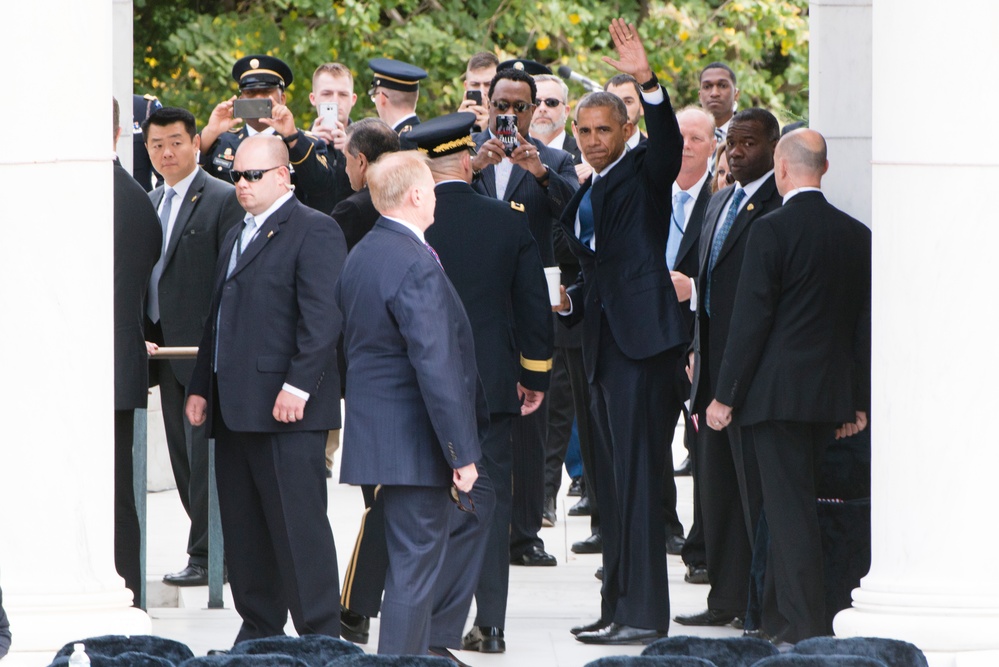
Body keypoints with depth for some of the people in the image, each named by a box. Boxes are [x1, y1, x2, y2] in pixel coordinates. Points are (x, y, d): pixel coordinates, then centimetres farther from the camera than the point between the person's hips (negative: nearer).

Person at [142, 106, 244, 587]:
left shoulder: (223, 200, -7)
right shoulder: (150, 204, 17)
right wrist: (142, 336, 6)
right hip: (165, 349, 8)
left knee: (203, 454, -7)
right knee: (183, 458, 9)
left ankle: (204, 557, -3)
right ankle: (213, 550, 16)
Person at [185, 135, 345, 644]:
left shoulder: (314, 231, -6)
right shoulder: (236, 237, 23)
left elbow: (323, 317, -15)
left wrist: (298, 386, -21)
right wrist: (200, 387, 19)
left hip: (286, 410, -9)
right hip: (235, 410, 9)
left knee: (298, 525, -8)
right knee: (244, 532, 10)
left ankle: (320, 635, -6)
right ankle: (259, 632, 16)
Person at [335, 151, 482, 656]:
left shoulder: (360, 255, 11)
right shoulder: (416, 264, -20)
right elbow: (435, 367, -23)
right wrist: (461, 453, -20)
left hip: (373, 425, 10)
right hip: (415, 443, -10)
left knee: (409, 561, 18)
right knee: (415, 565, -6)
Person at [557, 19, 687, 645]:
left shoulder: (643, 172, -3)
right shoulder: (586, 196, 20)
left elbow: (669, 142, -25)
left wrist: (648, 82, -40)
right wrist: (570, 301, 6)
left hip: (643, 337, -9)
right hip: (605, 346, 9)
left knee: (637, 476, -11)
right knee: (614, 481, 12)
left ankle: (643, 612, -11)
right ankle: (619, 607, 18)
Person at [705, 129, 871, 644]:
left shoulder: (771, 231, -12)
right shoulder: (857, 234, 6)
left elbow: (751, 319, -13)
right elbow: (865, 324, 10)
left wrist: (725, 395, -6)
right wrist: (859, 401, 16)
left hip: (779, 390, -6)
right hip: (832, 395, 6)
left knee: (789, 507, -4)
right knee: (793, 501, 16)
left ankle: (805, 626, -7)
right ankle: (778, 619, 24)